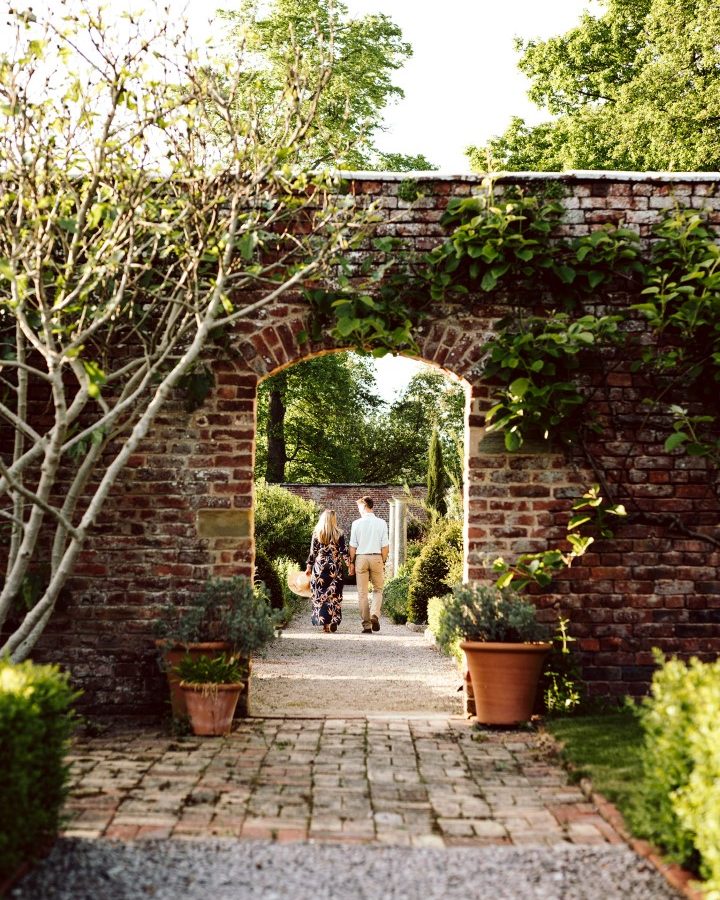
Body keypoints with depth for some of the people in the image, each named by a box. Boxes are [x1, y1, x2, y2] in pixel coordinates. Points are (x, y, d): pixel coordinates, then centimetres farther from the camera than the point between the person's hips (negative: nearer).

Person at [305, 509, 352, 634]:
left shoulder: (316, 534, 0)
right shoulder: (339, 534, -2)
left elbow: (312, 552, 2)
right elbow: (344, 551, -5)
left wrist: (308, 567, 10)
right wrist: (349, 564, 1)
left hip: (320, 567, 0)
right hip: (335, 568, 0)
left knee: (320, 595, 6)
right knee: (334, 595, 7)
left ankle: (325, 623, 1)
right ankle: (334, 621, 2)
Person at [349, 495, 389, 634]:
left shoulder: (356, 523, -3)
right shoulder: (381, 523, -1)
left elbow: (353, 546, -2)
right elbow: (385, 545, -1)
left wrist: (351, 562, 8)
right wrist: (383, 561, 9)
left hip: (361, 558, -1)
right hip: (376, 557, 1)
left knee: (362, 593, 6)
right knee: (378, 590, 14)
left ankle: (366, 625, 5)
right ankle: (375, 615, -10)